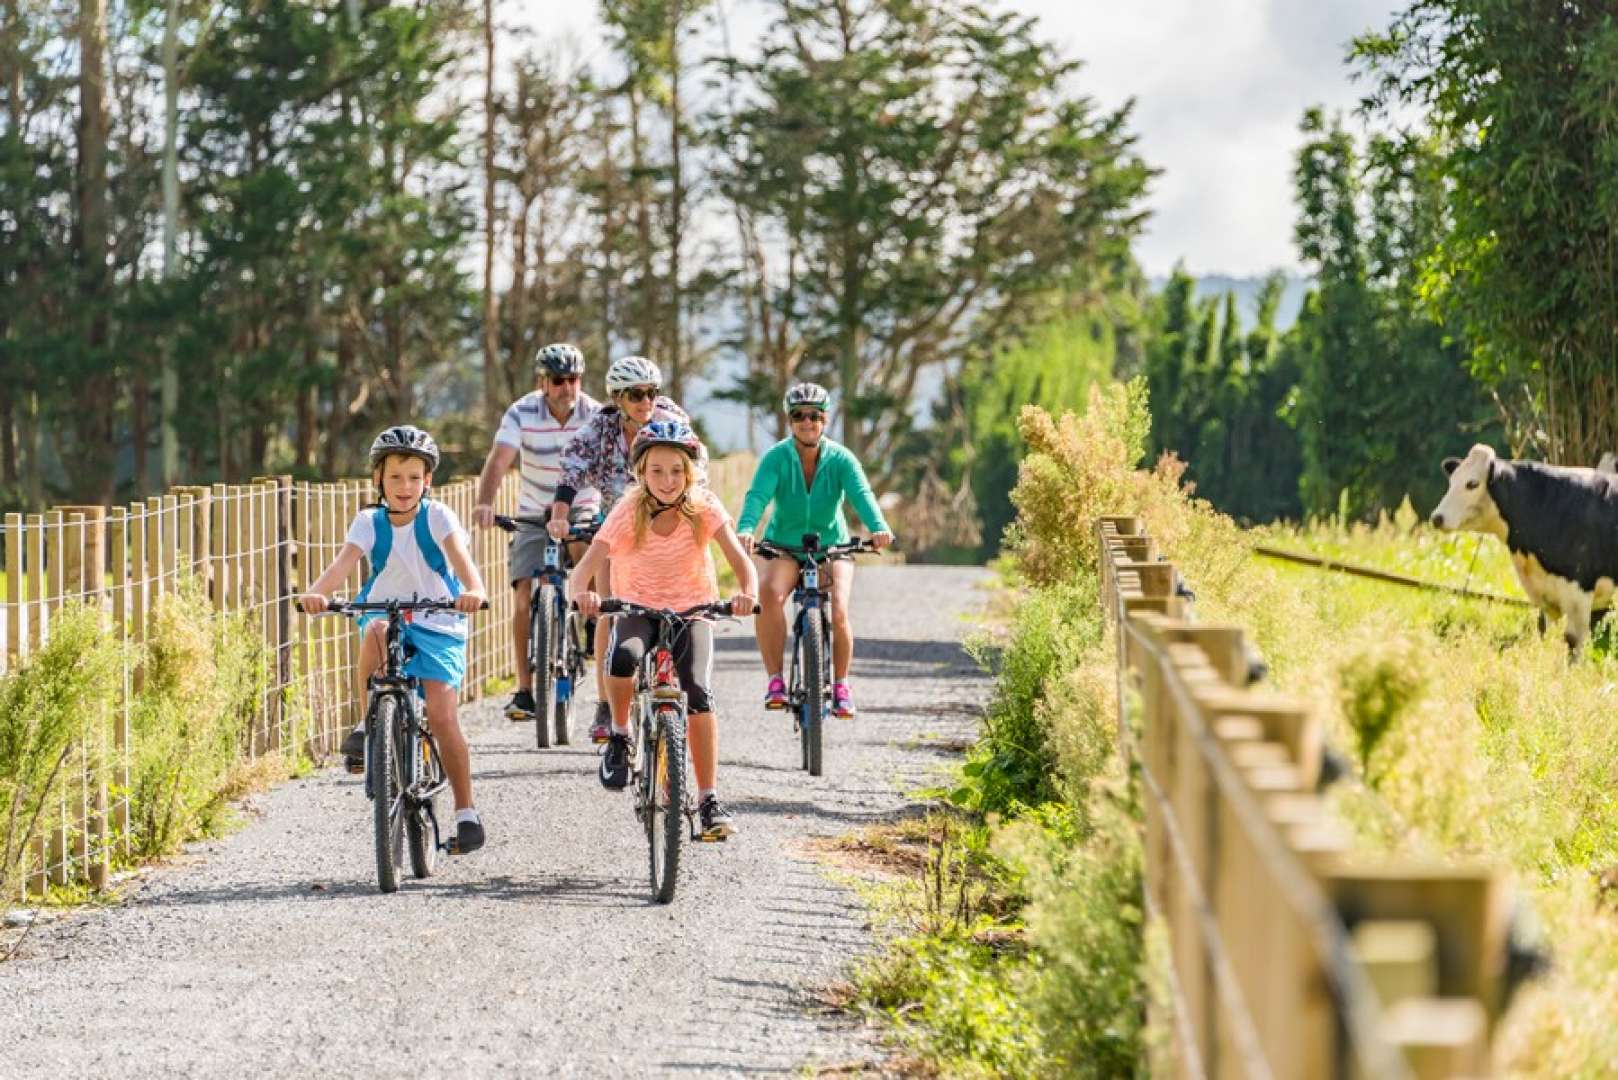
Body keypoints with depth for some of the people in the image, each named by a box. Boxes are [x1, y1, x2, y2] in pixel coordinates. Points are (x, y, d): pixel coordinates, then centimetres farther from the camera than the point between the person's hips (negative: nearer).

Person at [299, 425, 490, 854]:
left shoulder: (437, 517, -5)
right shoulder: (369, 522, 0)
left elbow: (459, 556, -22)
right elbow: (343, 562, -16)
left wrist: (473, 590, -44)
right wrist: (316, 592, -38)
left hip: (437, 627, -1)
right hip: (387, 617, 1)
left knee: (441, 714, -15)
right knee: (375, 632, -36)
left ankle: (465, 811, -3)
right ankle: (368, 726, -19)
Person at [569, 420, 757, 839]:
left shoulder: (704, 507, -14)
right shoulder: (629, 510, -15)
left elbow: (740, 559, -22)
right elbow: (587, 563, -24)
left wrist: (747, 592, -45)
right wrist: (581, 593, -47)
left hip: (691, 608, 1)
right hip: (638, 608, -1)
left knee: (698, 692, -20)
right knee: (623, 656, -34)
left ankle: (709, 800, -11)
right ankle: (620, 734, -7)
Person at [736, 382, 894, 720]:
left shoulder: (841, 458, -10)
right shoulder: (776, 457, -12)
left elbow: (861, 494, -25)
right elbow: (757, 495, -26)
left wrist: (879, 527, -47)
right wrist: (745, 530, -48)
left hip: (832, 546, 1)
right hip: (784, 546, -1)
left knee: (838, 613, -20)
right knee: (769, 595, -30)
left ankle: (841, 687, 2)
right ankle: (775, 679, -22)